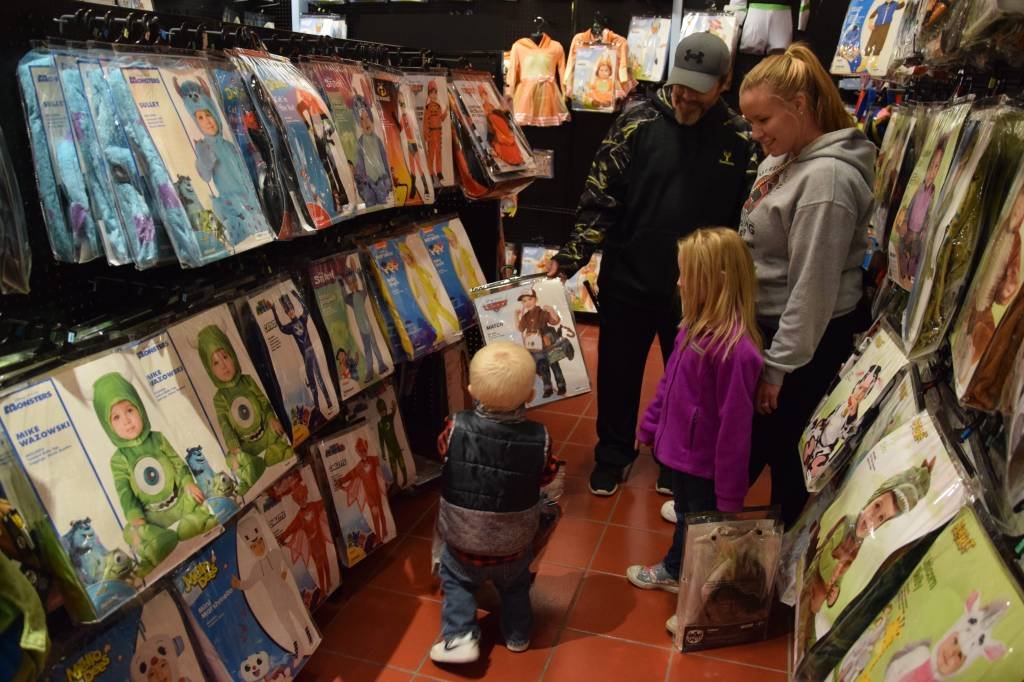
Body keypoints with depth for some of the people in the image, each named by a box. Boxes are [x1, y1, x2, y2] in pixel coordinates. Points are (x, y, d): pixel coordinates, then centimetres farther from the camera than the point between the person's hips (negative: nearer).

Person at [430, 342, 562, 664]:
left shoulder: (456, 428, -26)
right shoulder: (539, 438, -25)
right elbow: (547, 475, -6)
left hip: (462, 543, -1)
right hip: (515, 545, 1)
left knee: (456, 580, 29)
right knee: (515, 586, 31)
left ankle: (459, 636, 23)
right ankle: (518, 635, 49)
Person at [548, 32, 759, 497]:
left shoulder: (740, 141, -5)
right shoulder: (637, 124, -8)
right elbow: (600, 200, -8)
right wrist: (568, 259, -15)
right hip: (629, 283, 0)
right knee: (618, 375, 14)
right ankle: (613, 453, 37)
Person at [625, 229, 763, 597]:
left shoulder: (735, 349, -31)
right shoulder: (697, 324, -4)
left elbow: (735, 425, -25)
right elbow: (668, 380, 8)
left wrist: (729, 496, -17)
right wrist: (648, 426, 17)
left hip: (706, 465, -8)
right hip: (680, 447, 8)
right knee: (684, 517, 30)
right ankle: (673, 571, 53)